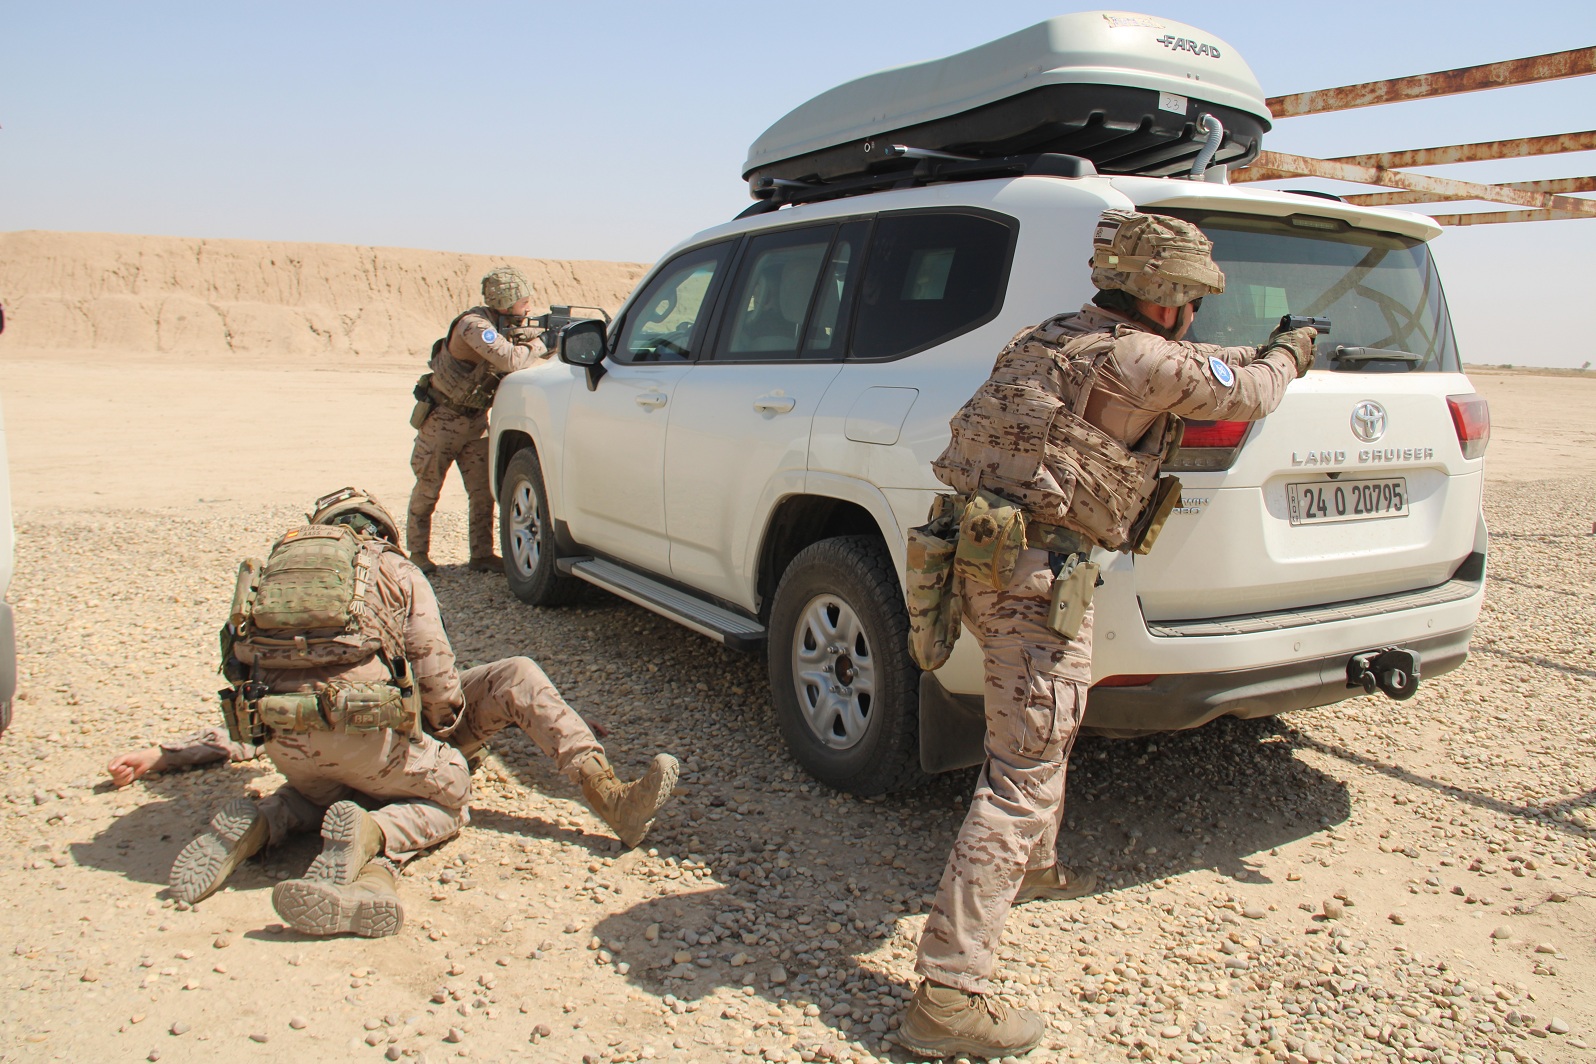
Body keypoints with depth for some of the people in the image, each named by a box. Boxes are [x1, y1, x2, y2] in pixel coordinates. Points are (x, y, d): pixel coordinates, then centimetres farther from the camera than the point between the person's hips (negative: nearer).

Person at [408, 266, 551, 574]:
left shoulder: (512, 325, -2)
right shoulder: (474, 325, -28)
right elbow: (510, 360, -40)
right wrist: (540, 345, -23)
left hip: (475, 420, 7)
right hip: (442, 417, -7)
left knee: (483, 491, 3)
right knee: (427, 490, 4)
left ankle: (482, 555, 11)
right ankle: (417, 553, 16)